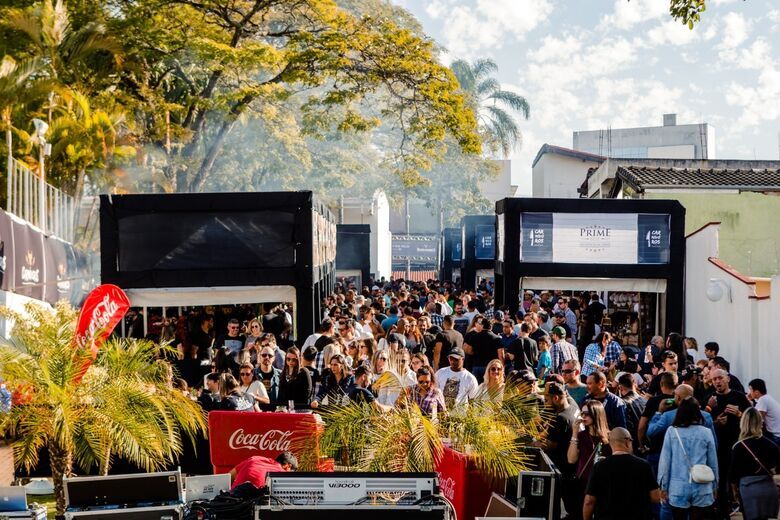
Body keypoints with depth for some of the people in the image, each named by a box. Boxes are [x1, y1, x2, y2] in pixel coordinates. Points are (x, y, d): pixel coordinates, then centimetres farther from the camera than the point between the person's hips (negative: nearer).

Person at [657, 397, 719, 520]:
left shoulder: (671, 431, -4)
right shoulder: (706, 433, -2)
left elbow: (665, 460, -1)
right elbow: (713, 462, 5)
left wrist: (663, 486, 8)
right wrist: (714, 486, 18)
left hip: (678, 489, 0)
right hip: (701, 488, 0)